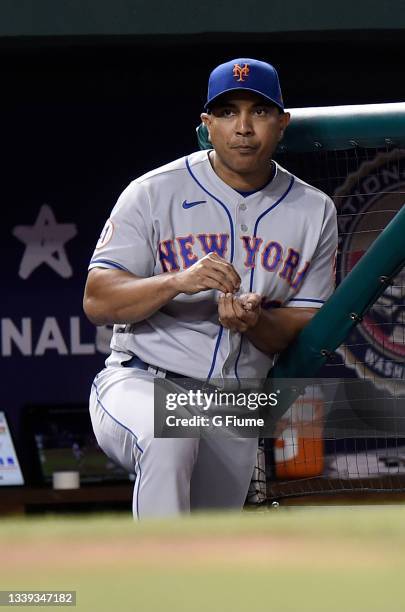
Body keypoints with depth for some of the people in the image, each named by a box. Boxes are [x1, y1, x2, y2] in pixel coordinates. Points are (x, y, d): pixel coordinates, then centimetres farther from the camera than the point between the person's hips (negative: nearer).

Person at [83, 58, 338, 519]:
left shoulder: (313, 212, 7)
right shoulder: (154, 193, -3)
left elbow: (306, 334, 4)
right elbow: (97, 302, -10)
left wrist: (256, 322, -20)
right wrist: (177, 282, -29)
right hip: (139, 382, -4)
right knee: (171, 439, -38)